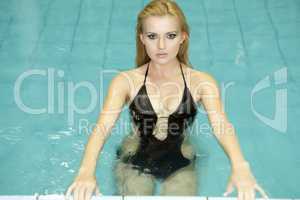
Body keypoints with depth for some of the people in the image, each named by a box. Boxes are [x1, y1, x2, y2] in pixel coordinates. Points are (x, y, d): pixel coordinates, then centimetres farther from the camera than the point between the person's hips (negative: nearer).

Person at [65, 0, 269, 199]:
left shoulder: (201, 82, -14)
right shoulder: (126, 81, -14)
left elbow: (221, 125, -28)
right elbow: (102, 127, -26)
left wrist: (240, 166, -49)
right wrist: (87, 171, -46)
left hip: (181, 164, 0)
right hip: (134, 162, 0)